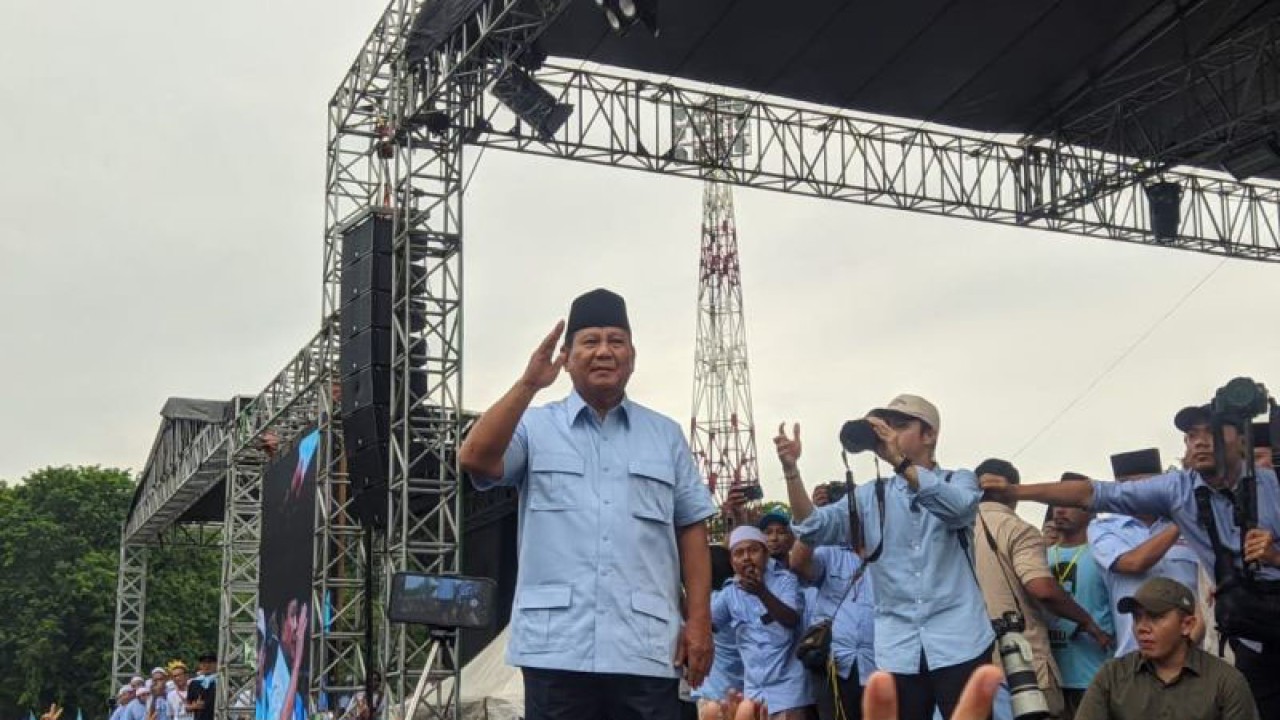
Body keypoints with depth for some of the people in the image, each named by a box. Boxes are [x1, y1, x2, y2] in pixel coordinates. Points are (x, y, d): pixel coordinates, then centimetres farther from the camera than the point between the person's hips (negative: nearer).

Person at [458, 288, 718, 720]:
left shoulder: (666, 436, 15)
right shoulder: (535, 426, 8)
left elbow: (691, 529, 12)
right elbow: (474, 458, -10)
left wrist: (699, 620, 3)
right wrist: (528, 385, -14)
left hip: (646, 649, 2)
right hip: (556, 646, -1)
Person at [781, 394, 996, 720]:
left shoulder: (960, 481, 6)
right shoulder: (869, 496, 12)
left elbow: (957, 506, -18)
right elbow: (813, 527, -2)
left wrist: (898, 460, -29)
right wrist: (791, 469, -17)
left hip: (959, 643, -2)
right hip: (898, 650, 3)